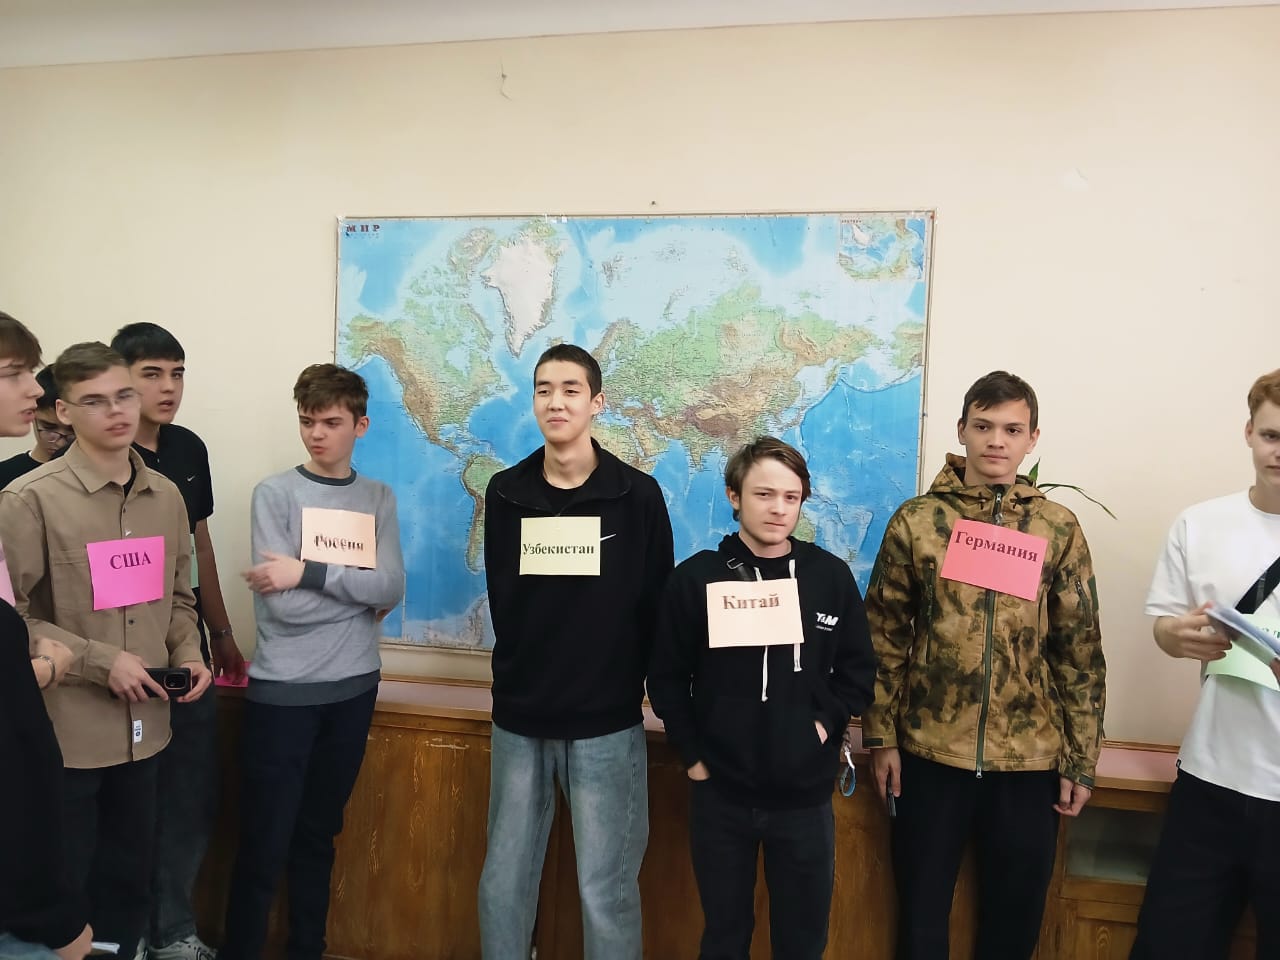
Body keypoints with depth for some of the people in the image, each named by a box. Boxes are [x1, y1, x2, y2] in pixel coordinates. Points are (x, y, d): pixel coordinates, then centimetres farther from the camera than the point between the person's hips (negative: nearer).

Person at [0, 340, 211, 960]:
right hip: (64, 733, -5)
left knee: (129, 875, 20)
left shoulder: (166, 496, 6)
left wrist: (187, 653, -3)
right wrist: (101, 661, -19)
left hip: (143, 727, 5)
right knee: (59, 886, 11)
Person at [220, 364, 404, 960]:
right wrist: (359, 592, -7)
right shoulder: (275, 493, -5)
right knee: (265, 844, 3)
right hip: (283, 691, -3)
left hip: (353, 688, 3)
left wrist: (311, 571, -17)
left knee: (319, 835, 16)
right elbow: (282, 604, -15)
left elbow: (393, 587, -10)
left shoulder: (379, 499, 5)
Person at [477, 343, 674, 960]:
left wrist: (627, 683, 1)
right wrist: (524, 676, 4)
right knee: (503, 881, 13)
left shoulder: (638, 495, -6)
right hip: (519, 718, 3)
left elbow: (655, 606, -1)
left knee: (605, 890, 6)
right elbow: (503, 600, 9)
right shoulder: (505, 493, 3)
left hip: (606, 723, -3)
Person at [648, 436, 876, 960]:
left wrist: (825, 724, -8)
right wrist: (693, 754, -5)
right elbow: (667, 678, 0)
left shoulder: (831, 575, -3)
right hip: (721, 793, 0)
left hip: (804, 794, 1)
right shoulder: (695, 577, -6)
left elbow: (858, 671, 5)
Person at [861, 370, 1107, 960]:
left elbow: (1081, 652, 3)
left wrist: (1081, 761, 1)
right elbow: (884, 636, 1)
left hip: (1030, 759, 1)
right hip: (929, 752, 0)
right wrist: (881, 736, -2)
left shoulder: (1058, 528, 1)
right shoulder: (917, 519, -1)